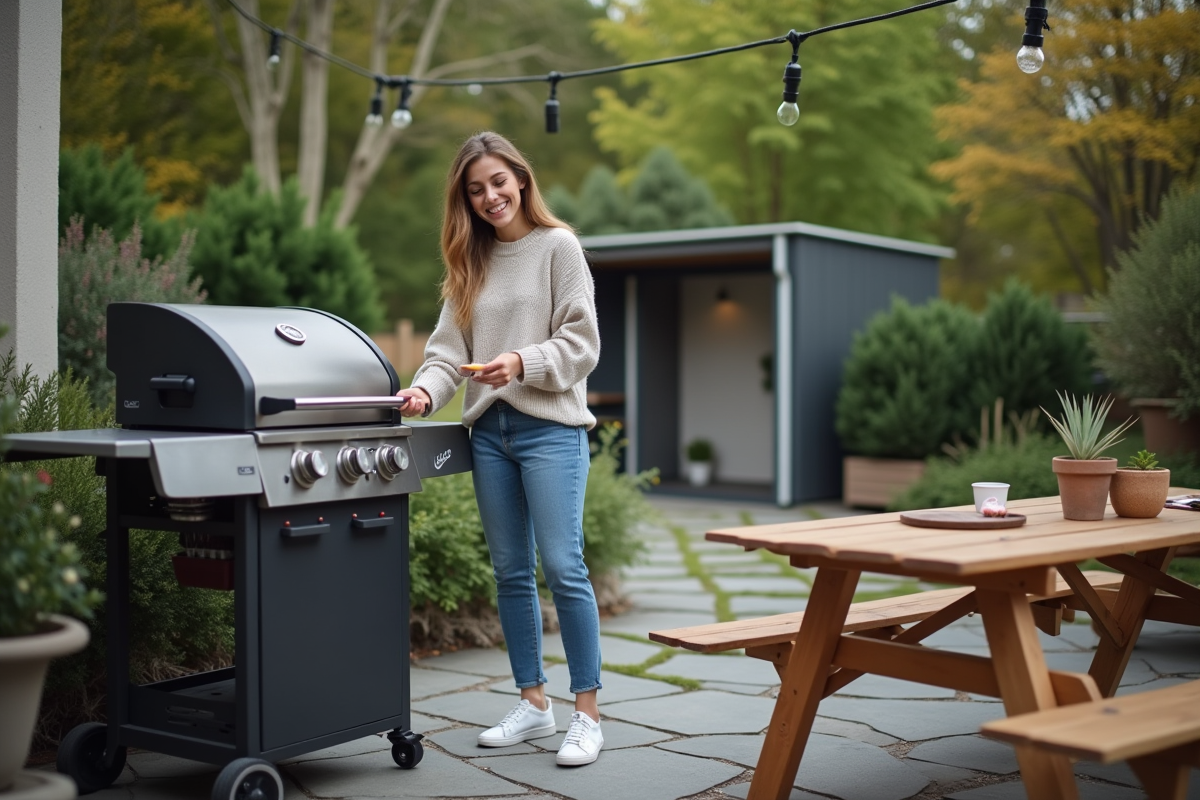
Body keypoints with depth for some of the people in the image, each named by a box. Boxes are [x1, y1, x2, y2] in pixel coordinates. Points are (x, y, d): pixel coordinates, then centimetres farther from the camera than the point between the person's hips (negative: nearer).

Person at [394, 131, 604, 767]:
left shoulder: (557, 246, 0)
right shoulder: (470, 263, 15)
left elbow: (581, 344, -5)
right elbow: (447, 347, 7)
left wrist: (523, 364, -20)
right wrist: (427, 389, -12)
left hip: (550, 427, -5)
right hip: (490, 431, 6)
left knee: (563, 565, -10)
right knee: (511, 571, 9)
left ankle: (587, 712, 0)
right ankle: (533, 703, 20)